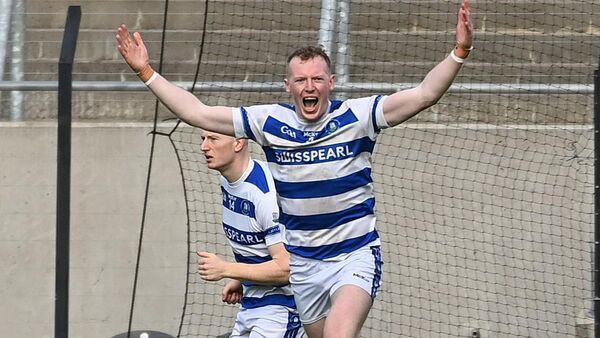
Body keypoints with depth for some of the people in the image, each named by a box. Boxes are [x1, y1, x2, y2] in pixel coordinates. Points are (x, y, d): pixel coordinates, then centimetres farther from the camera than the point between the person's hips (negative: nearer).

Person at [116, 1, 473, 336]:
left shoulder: (356, 117, -9)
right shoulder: (270, 122, -1)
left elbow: (424, 94, -18)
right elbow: (198, 113, 3)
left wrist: (460, 51, -32)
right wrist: (147, 72, -1)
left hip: (355, 254, -4)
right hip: (302, 261, 4)